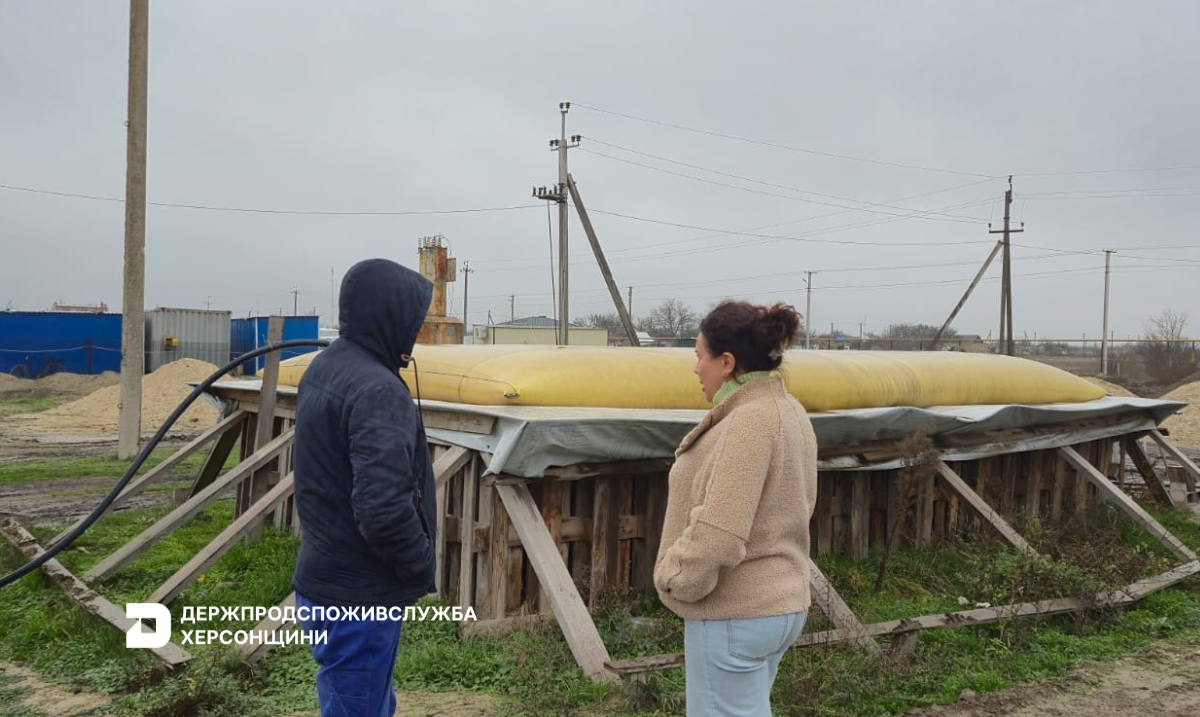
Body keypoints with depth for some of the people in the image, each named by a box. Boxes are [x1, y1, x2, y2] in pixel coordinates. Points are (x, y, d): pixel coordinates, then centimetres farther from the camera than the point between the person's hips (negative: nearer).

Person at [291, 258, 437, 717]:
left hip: (325, 579, 9)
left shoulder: (323, 368, 6)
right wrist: (422, 567, -15)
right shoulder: (377, 390, -25)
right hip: (358, 595, -9)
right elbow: (383, 509, -32)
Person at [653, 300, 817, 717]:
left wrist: (674, 578, -10)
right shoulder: (788, 412, 7)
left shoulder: (750, 422, -23)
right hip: (777, 602, 10)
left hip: (734, 614, -10)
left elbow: (719, 534, -27)